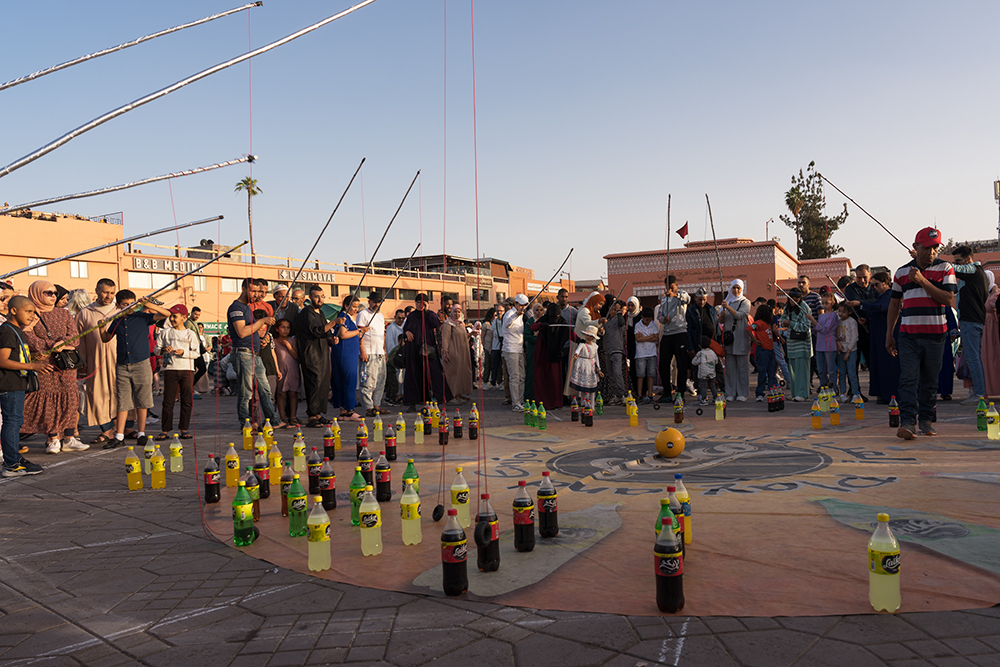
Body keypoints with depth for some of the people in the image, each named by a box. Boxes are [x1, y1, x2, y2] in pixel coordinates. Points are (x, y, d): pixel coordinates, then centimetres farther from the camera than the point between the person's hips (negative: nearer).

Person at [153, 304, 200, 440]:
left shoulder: (190, 334, 8)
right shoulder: (165, 332, 10)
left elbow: (196, 353, 4)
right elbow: (156, 349, 11)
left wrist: (183, 352, -12)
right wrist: (163, 350, -9)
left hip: (187, 369, 0)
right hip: (170, 369, 0)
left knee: (187, 401, 0)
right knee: (168, 401, -2)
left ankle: (184, 430, 7)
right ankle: (165, 430, 3)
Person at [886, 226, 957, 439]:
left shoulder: (945, 269, 4)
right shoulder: (902, 272, 9)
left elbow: (949, 299, -8)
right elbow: (895, 304, 15)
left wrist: (922, 281, -15)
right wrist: (889, 334, 13)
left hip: (935, 334, 0)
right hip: (908, 334, 0)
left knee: (929, 381, 7)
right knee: (908, 379, -9)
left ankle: (925, 420, 18)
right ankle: (908, 422, -13)